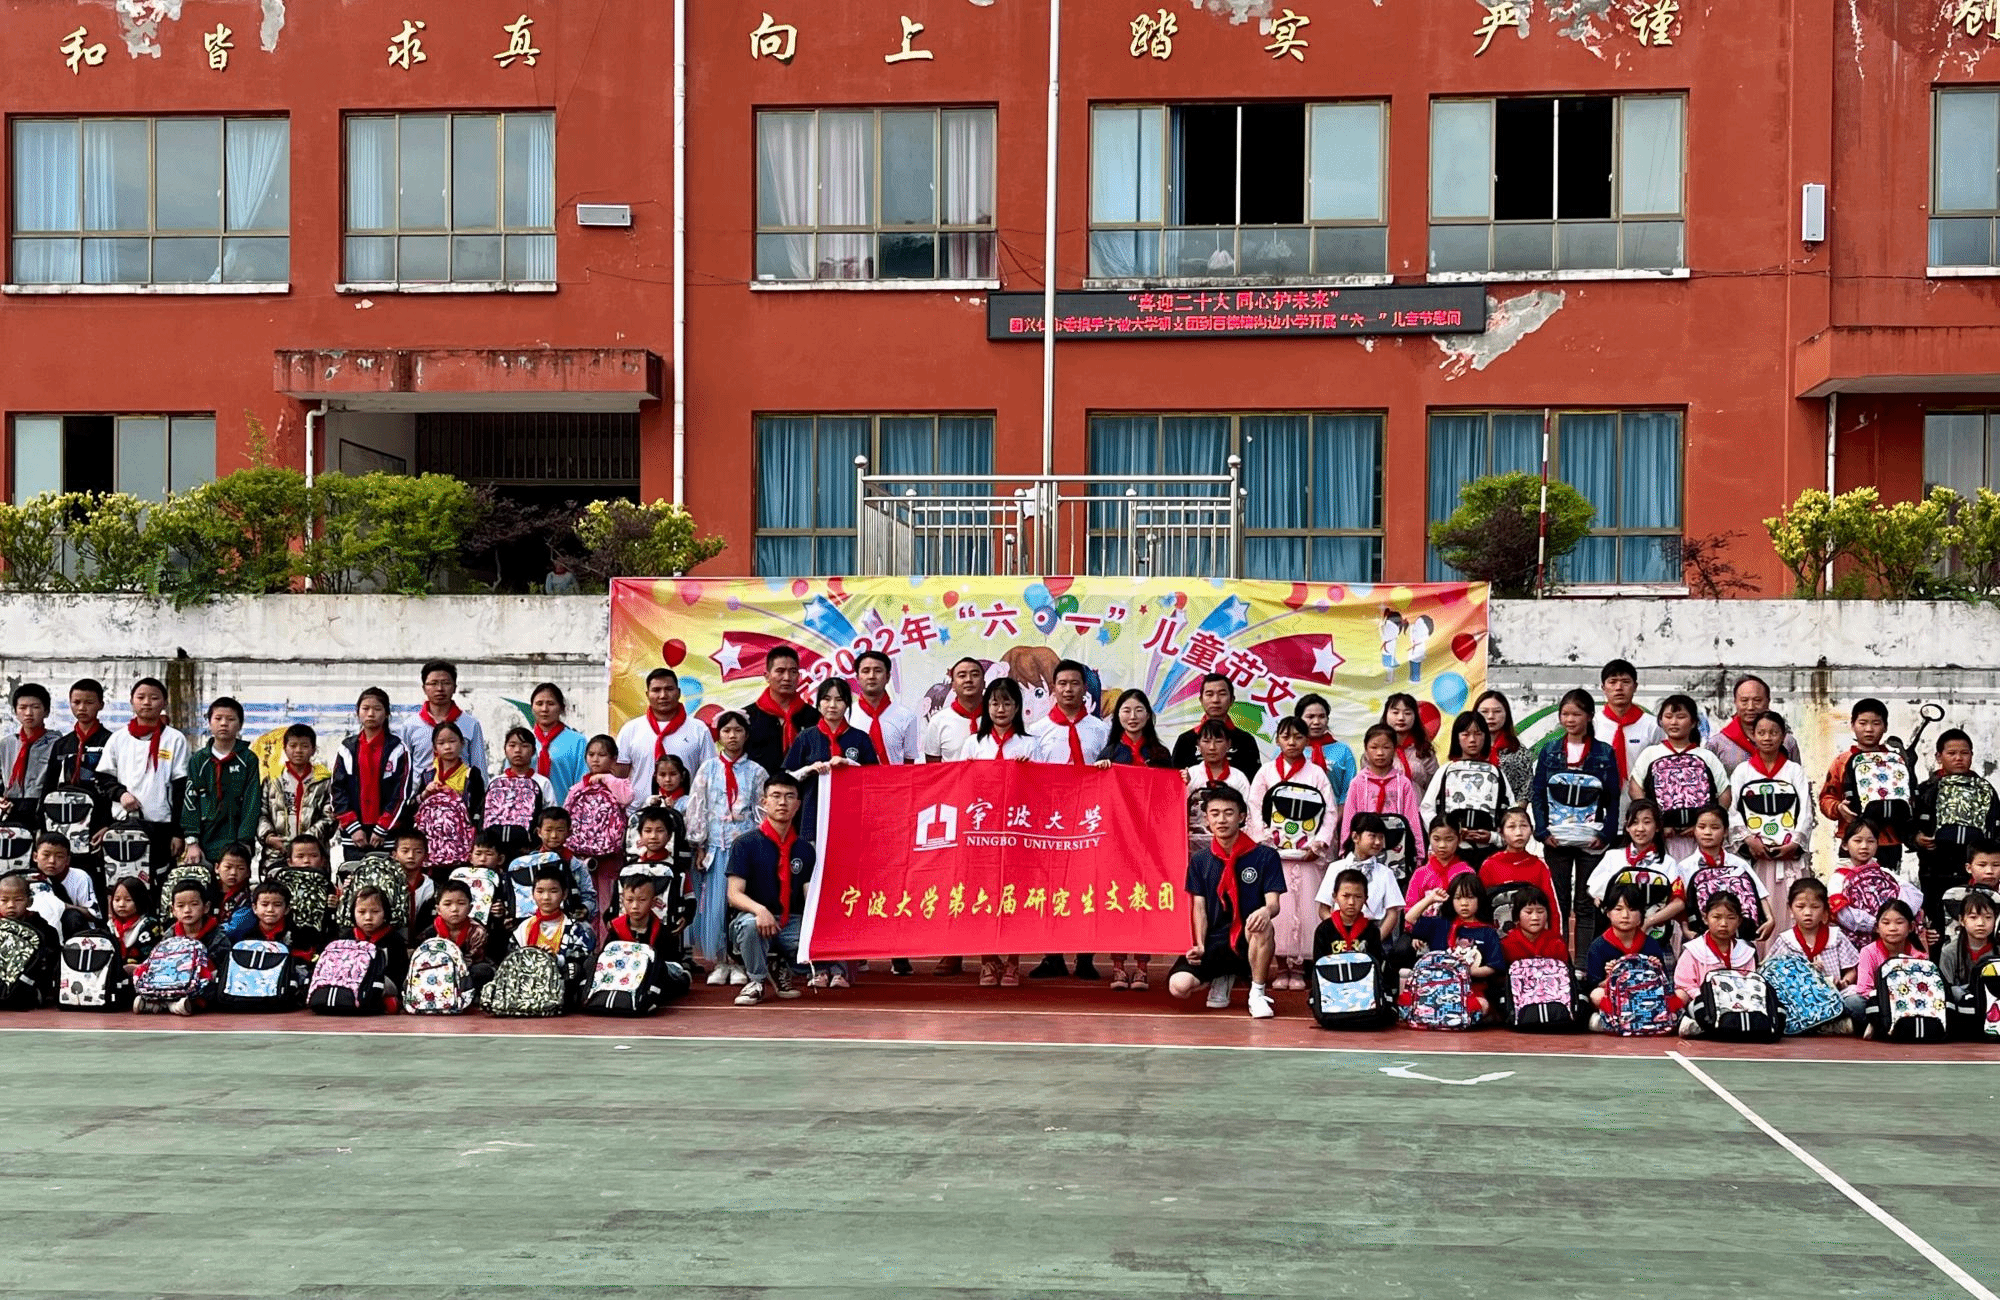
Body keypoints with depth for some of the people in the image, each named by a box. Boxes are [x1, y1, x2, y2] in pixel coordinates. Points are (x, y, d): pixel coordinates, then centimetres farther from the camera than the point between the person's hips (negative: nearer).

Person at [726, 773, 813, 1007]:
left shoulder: (804, 849, 9)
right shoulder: (746, 844, -3)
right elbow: (734, 894, -10)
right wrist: (760, 910, -31)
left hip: (791, 924, 4)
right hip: (752, 918, -4)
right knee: (750, 924, -39)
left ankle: (782, 968, 10)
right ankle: (755, 981, -9)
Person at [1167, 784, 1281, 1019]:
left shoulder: (1265, 856, 1)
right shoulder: (1199, 861, 10)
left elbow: (1273, 903, -7)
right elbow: (1199, 907, 7)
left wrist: (1266, 910, -32)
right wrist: (1200, 946, -8)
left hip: (1248, 942, -3)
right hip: (1214, 941, 3)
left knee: (1263, 926, -39)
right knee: (1179, 986, -23)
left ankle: (1257, 994, -15)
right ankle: (1221, 979, 14)